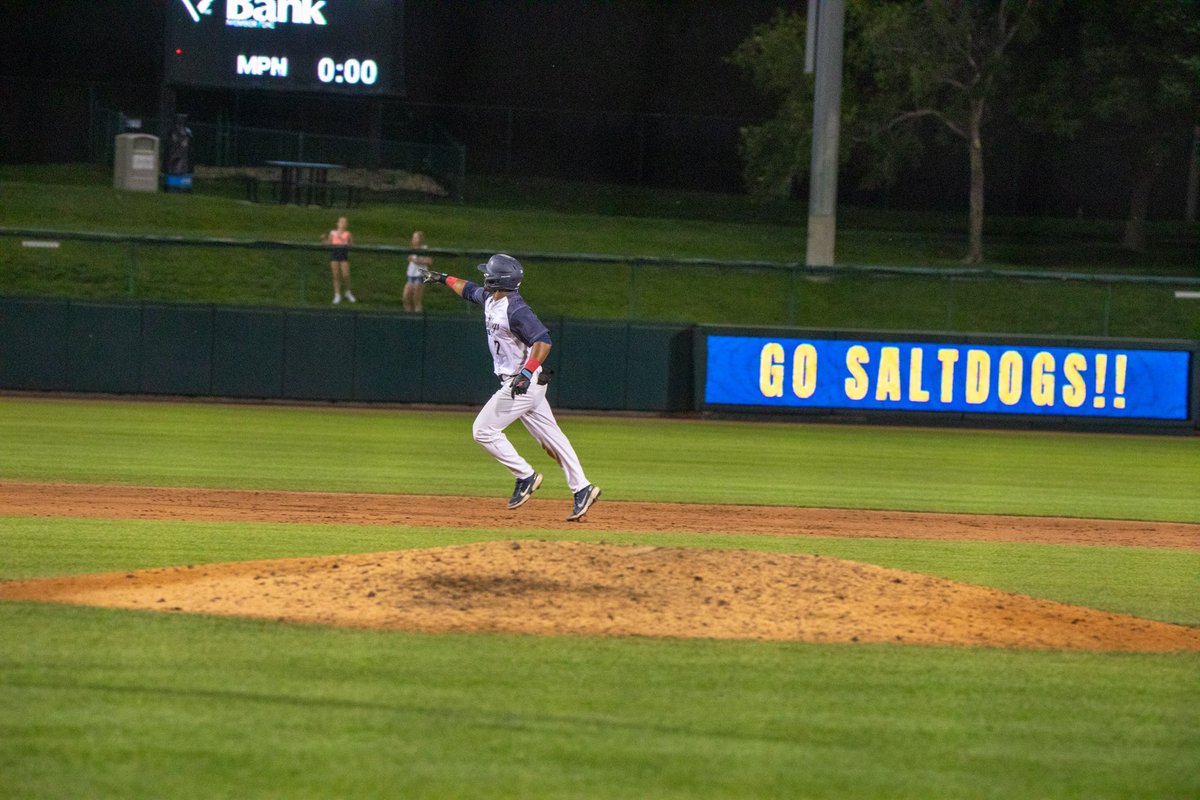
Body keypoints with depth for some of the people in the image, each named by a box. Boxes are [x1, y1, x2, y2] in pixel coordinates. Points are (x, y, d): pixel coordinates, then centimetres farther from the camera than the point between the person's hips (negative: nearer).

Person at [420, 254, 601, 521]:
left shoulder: (515, 310, -22)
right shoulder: (489, 299, 7)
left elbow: (543, 341, -29)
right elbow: (469, 289, 30)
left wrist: (526, 373, -37)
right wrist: (443, 278, 37)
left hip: (523, 383, -9)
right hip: (517, 383, 9)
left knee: (483, 430, -5)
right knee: (550, 436, 8)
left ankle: (525, 476, 1)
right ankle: (582, 489, 7)